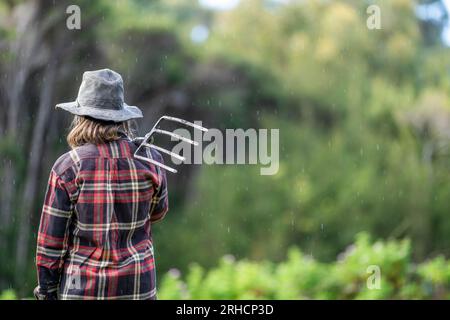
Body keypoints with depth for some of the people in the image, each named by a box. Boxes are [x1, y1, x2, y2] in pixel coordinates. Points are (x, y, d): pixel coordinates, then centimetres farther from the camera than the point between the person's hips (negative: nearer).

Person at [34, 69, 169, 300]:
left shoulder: (68, 167, -12)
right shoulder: (149, 159, -4)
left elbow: (51, 238, -7)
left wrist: (46, 291, 3)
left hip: (82, 288, -2)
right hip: (139, 283, 3)